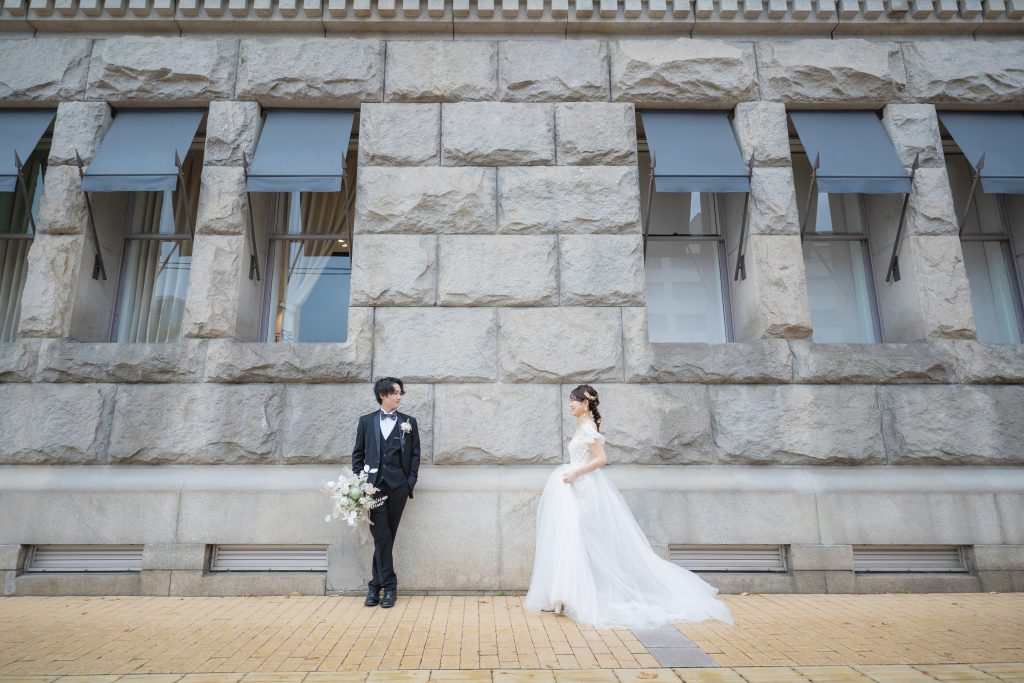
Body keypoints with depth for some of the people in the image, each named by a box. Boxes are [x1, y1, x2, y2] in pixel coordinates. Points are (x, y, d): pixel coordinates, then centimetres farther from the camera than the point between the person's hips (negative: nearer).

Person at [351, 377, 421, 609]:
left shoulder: (408, 422, 8)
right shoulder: (366, 421, 9)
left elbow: (415, 454, 6)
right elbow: (358, 453, 10)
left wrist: (411, 482, -3)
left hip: (398, 486, 0)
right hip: (374, 485, 0)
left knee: (385, 536, 5)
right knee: (381, 536, -4)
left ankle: (376, 584, 16)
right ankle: (389, 586, 4)